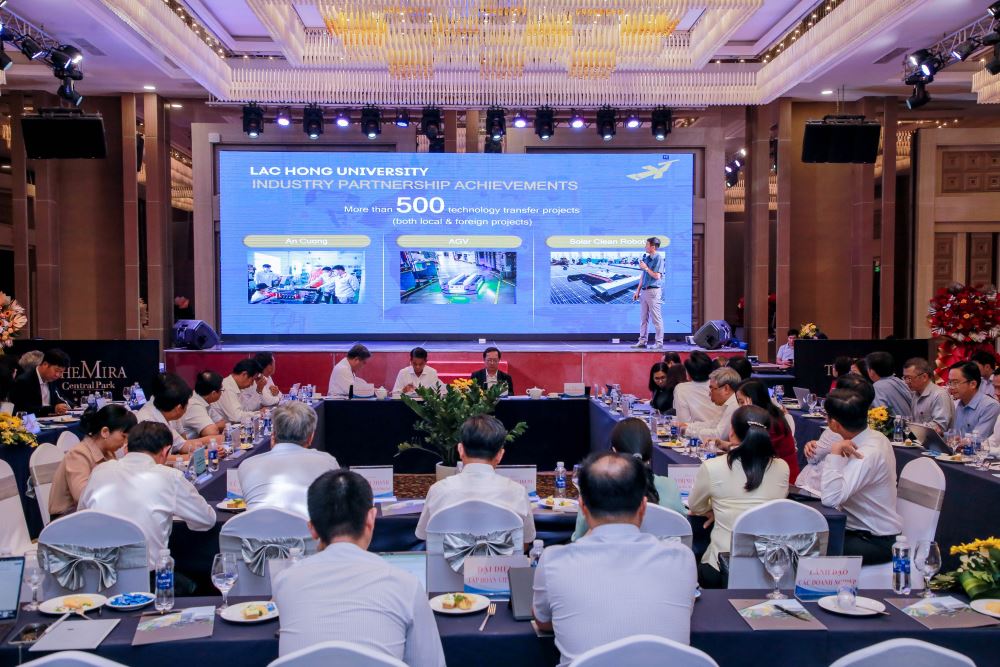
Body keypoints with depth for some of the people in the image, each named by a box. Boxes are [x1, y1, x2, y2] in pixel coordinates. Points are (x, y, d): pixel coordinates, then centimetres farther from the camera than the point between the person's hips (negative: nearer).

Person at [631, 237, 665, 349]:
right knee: (643, 318, 11)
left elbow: (657, 276, -15)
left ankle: (659, 342, 2)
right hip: (644, 291, 8)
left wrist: (646, 268, -10)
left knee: (656, 318, -3)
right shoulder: (646, 258, 13)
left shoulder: (658, 258, -9)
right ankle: (642, 341, 17)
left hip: (653, 291, -8)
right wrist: (638, 291, 15)